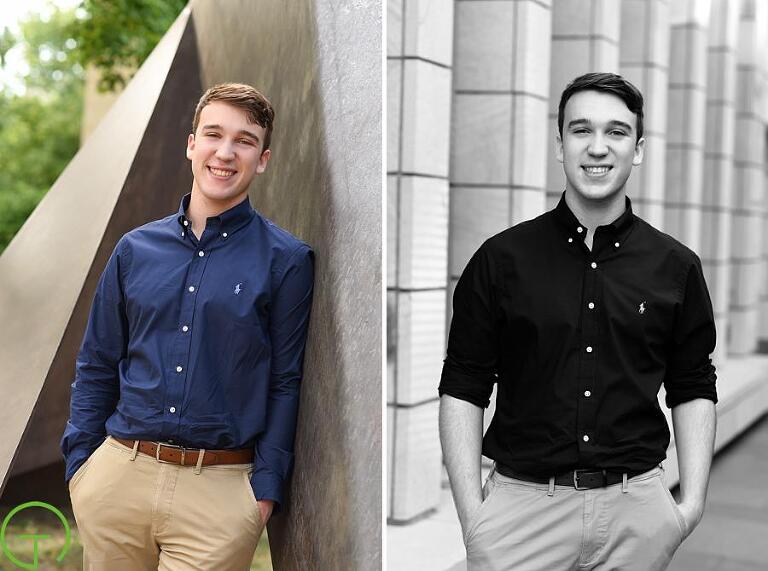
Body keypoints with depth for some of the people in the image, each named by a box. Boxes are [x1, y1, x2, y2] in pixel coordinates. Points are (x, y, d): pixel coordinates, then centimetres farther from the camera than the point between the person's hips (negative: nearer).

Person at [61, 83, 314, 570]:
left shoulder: (286, 260, -1)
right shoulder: (135, 249, 8)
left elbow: (286, 383, -2)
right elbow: (97, 367, 13)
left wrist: (266, 489, -6)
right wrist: (79, 464, 8)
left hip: (221, 492, -3)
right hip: (117, 475, 3)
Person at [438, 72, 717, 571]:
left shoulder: (676, 267, 4)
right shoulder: (501, 259, -1)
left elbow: (694, 391, 10)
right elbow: (463, 389, -1)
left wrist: (692, 503, 1)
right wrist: (472, 512, -7)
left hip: (636, 511, 2)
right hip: (522, 505, -1)